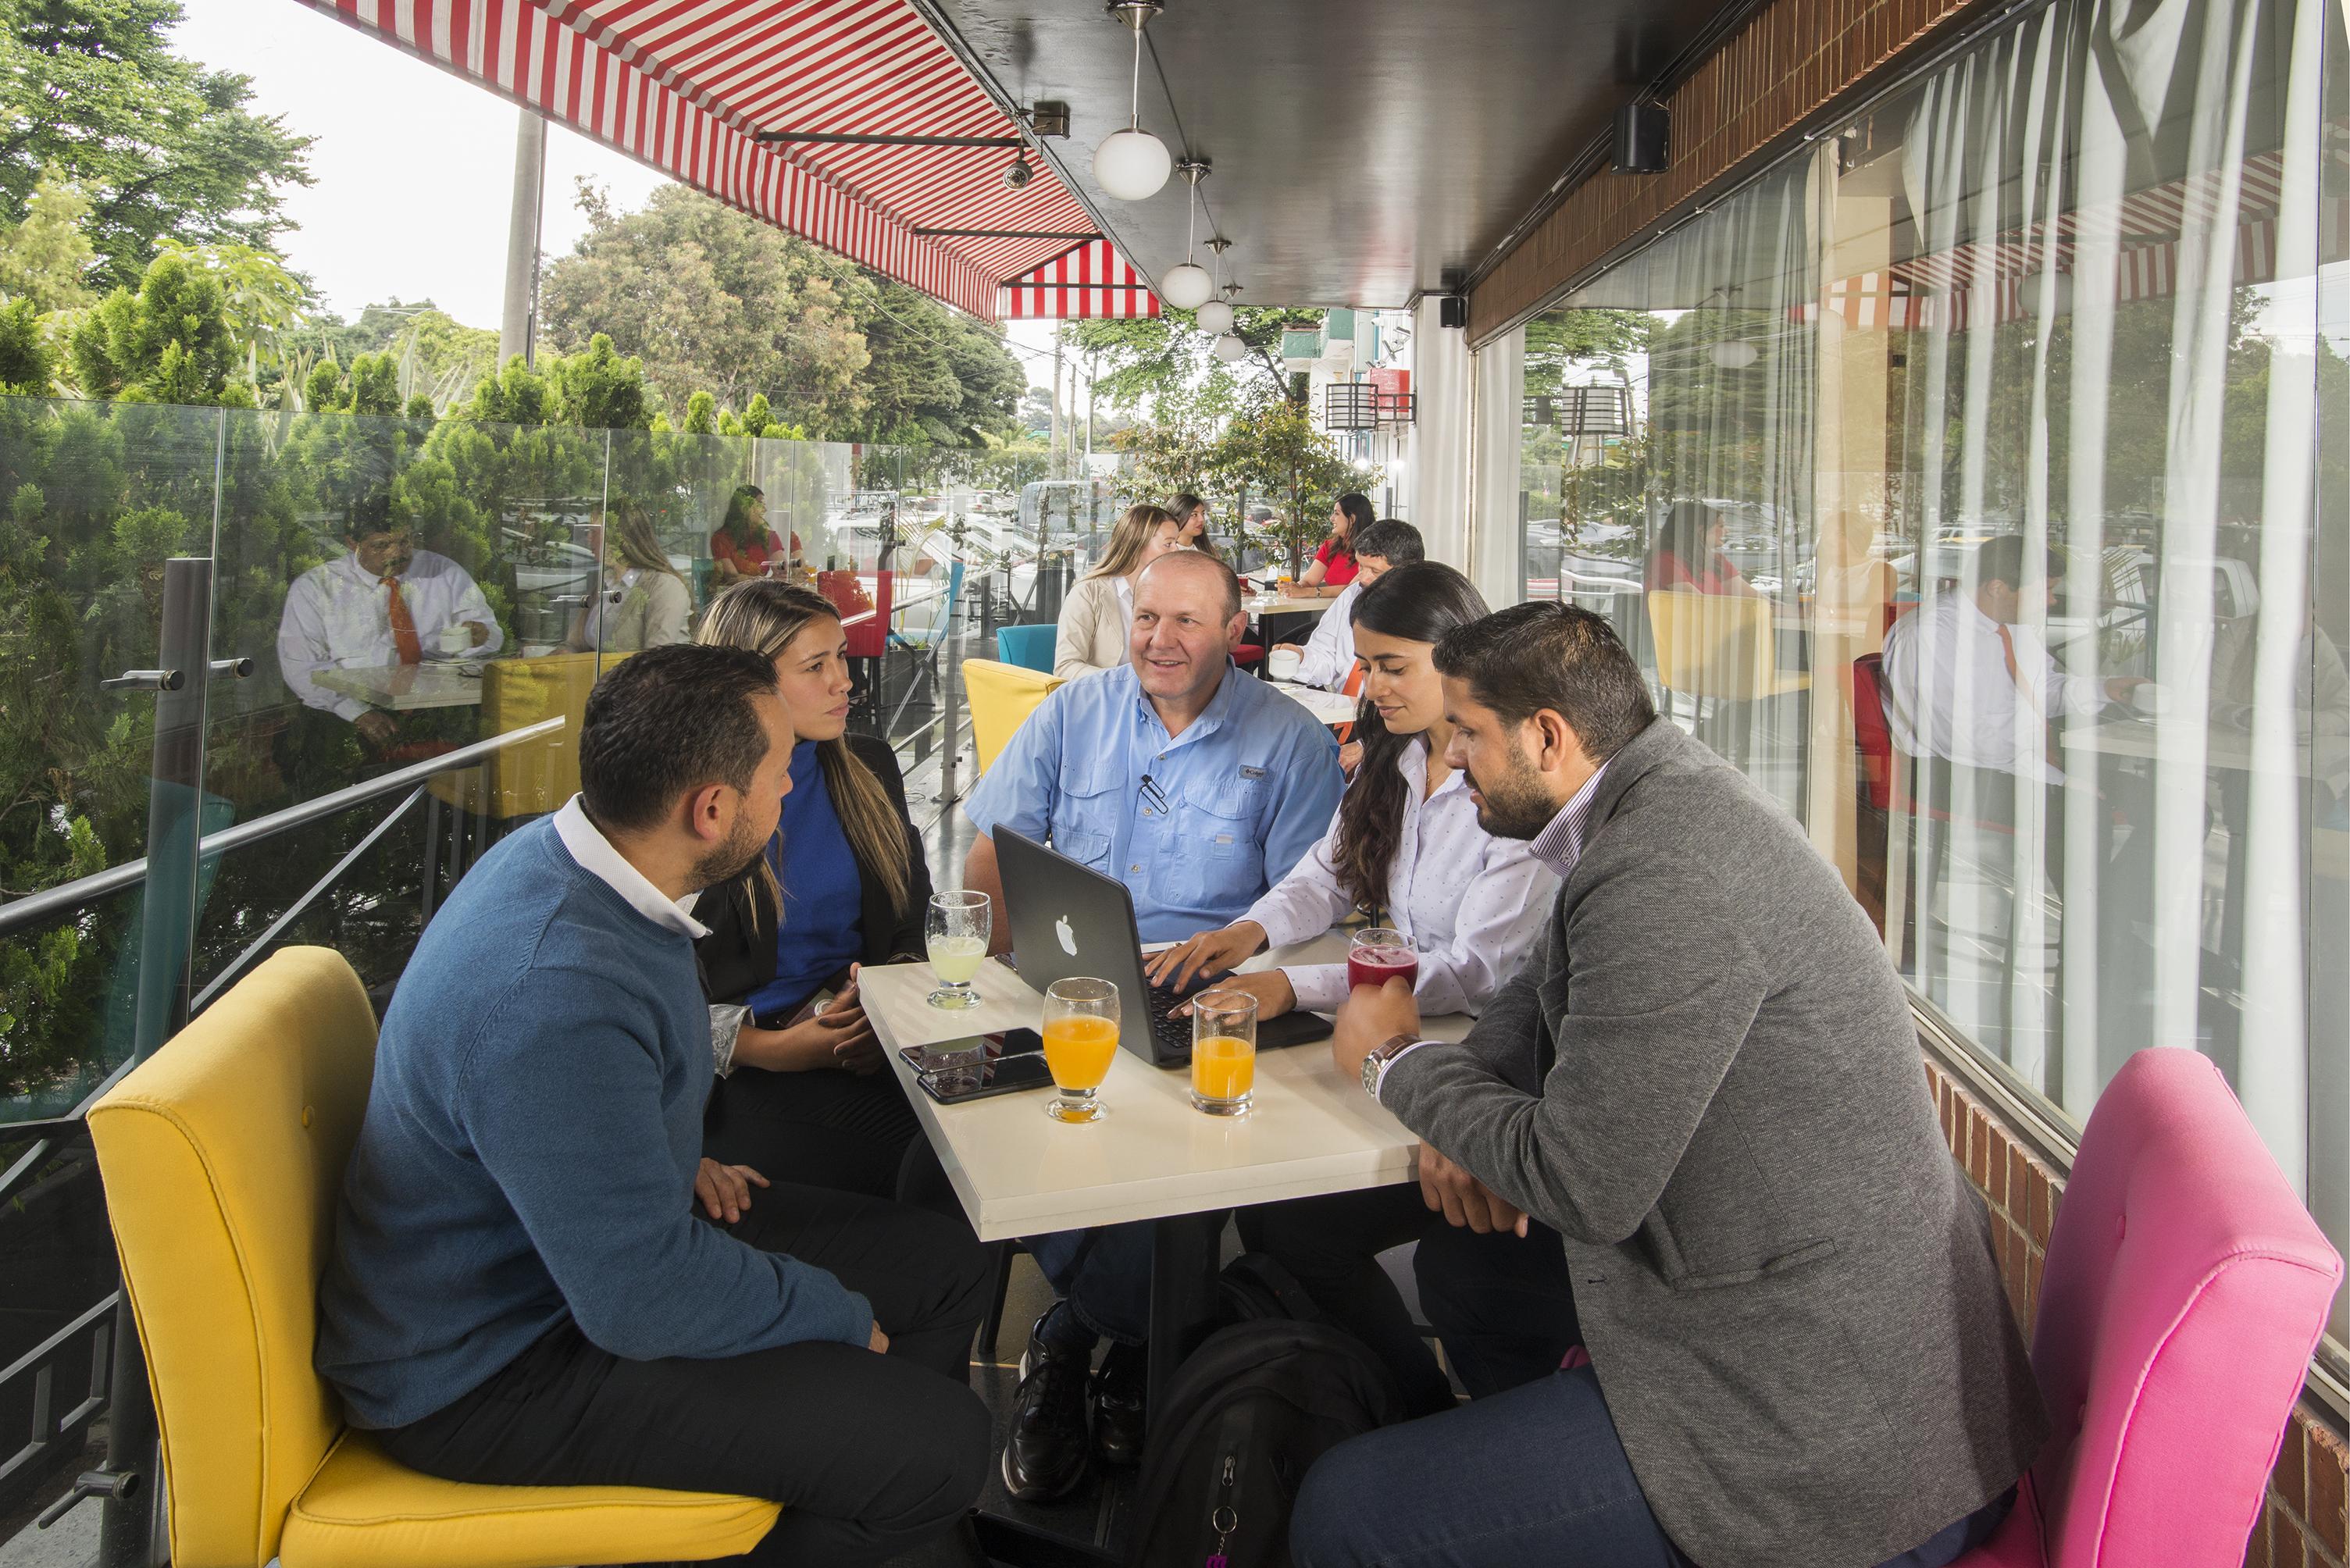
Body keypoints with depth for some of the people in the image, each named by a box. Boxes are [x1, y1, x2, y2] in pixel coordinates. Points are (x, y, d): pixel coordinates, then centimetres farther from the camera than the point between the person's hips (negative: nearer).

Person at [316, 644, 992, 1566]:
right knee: (937, 1447, -19)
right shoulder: (555, 991, -35)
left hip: (599, 1238, 10)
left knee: (944, 1269, 8)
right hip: (490, 1370, -10)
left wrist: (677, 1161, 8)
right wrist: (841, 1318, -16)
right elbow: (644, 1300, -32)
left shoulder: (569, 855, -3)